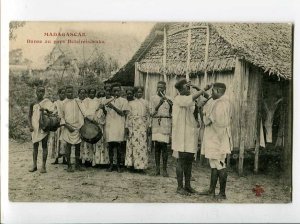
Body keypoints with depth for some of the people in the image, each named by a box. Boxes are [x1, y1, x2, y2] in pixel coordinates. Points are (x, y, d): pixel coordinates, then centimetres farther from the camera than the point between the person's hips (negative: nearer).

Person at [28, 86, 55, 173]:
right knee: (35, 146, 6)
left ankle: (43, 166, 2)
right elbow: (29, 116, 10)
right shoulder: (32, 104, 7)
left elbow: (53, 110, -10)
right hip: (35, 127, 3)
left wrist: (45, 109, -24)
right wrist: (30, 125, -3)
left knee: (44, 145, 0)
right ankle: (34, 165, 12)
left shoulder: (47, 102, 0)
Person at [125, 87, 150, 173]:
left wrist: (148, 127, 3)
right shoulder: (131, 103, 12)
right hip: (133, 125, 0)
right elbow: (128, 115, 9)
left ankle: (141, 166, -2)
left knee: (142, 144, -5)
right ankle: (132, 163, 3)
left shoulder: (145, 103, 12)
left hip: (142, 126, 0)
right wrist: (126, 127, 1)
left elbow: (148, 115, 11)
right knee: (132, 144, -3)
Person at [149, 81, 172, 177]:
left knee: (164, 146, -7)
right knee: (156, 146, 1)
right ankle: (157, 168, 8)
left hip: (165, 123, -1)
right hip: (156, 123, 1)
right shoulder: (153, 98, 8)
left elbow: (171, 113, 7)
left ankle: (164, 169, -2)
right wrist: (158, 105, -14)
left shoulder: (168, 99, 9)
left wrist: (171, 105, -11)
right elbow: (152, 113, 0)